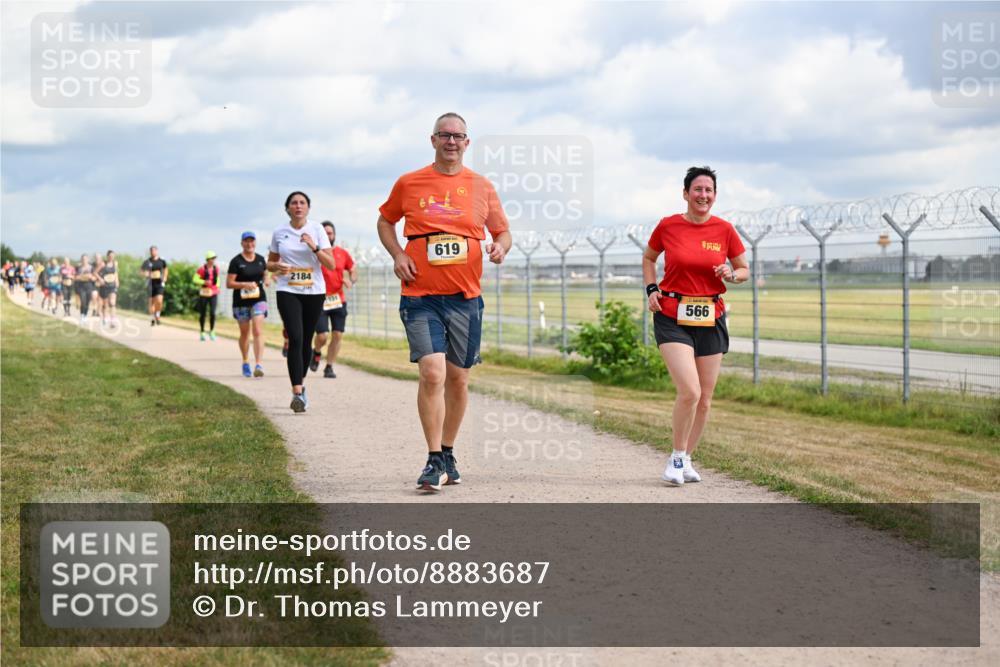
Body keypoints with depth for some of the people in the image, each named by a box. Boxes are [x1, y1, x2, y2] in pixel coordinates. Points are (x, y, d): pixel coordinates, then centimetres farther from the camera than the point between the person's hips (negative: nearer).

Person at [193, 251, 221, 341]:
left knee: (212, 313, -11)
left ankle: (211, 332, 6)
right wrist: (204, 282, -21)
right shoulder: (202, 269, -7)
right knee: (202, 314, 5)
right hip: (204, 294, -2)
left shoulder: (216, 269, 7)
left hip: (213, 294, 2)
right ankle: (202, 333, 20)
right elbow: (195, 279, -9)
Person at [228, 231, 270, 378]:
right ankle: (245, 363, 31)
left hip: (258, 299, 1)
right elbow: (229, 283, -6)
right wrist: (245, 285, -21)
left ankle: (258, 364, -21)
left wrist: (267, 279, 0)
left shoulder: (261, 259, 7)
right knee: (244, 333, 12)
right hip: (241, 301, -1)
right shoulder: (236, 261, -4)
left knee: (258, 331, -14)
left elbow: (266, 274, 24)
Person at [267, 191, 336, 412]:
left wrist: (314, 247, -18)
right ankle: (298, 394, -21)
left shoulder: (317, 230, 1)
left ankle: (300, 384, 29)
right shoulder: (279, 233, 5)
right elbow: (270, 263, 17)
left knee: (306, 340, 9)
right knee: (295, 338, -16)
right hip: (288, 292, -1)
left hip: (314, 292, 1)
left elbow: (331, 265, -3)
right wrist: (277, 267, -7)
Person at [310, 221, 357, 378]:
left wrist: (351, 281, -7)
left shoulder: (343, 253, 7)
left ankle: (329, 367, 12)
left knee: (337, 335, 0)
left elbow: (354, 272, 14)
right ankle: (317, 353, 24)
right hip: (320, 301, -3)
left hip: (339, 300, 3)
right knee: (322, 336, -10)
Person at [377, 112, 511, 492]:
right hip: (421, 296, -2)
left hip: (466, 297, 2)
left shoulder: (482, 187, 8)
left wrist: (501, 247, -9)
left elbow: (502, 231, 15)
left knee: (458, 378, 9)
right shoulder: (409, 183, 4)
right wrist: (397, 255, 0)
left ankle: (448, 454, 25)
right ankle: (434, 461, -9)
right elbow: (385, 221, 18)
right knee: (432, 373, -16)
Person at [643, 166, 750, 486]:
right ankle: (676, 456, 2)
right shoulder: (667, 226, -2)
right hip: (672, 318, -3)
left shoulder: (724, 230, 1)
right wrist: (651, 288, 1)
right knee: (689, 391, -18)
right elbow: (648, 258, 16)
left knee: (704, 399, 7)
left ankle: (687, 459, 26)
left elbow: (744, 270, 12)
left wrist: (732, 275, -9)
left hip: (711, 319, 3)